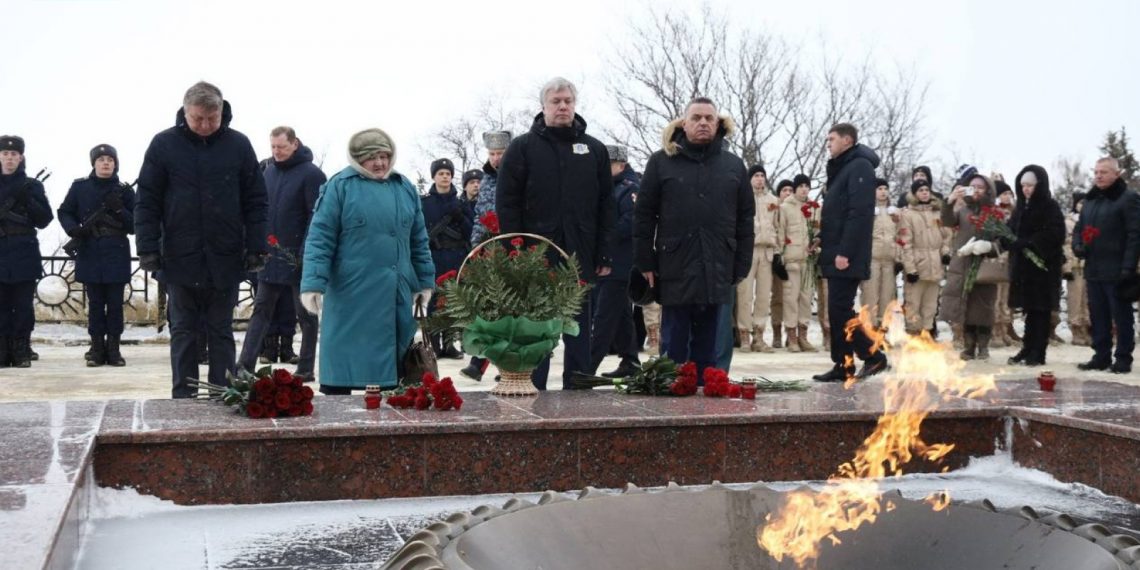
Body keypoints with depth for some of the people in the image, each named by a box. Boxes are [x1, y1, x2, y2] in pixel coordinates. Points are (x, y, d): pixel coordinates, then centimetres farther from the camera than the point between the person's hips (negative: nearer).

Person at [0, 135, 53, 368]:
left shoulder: (32, 186, 7)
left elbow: (45, 219, 2)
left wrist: (27, 200, -12)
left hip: (24, 255, -1)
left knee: (23, 305, 0)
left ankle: (21, 352, 5)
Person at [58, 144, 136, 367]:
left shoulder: (124, 191, 4)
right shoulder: (79, 187, 6)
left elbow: (134, 225, 2)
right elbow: (64, 212, 10)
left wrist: (119, 209, -15)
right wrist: (73, 229, -9)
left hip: (116, 257, 0)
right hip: (90, 256, 1)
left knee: (115, 304, 2)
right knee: (95, 304, 6)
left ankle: (113, 348, 8)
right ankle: (97, 347, 11)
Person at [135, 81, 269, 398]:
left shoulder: (238, 145, 1)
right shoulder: (164, 145, -1)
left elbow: (256, 202, 3)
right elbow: (147, 202, 1)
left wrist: (257, 248, -2)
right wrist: (148, 249, -5)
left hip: (226, 261, 0)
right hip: (180, 260, 0)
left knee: (221, 333, 9)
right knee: (183, 332, 8)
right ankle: (183, 397, 14)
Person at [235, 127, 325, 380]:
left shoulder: (311, 174, -9)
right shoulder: (269, 171, 10)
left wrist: (305, 254, -19)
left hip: (298, 258, -6)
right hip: (271, 254, 6)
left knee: (305, 314, 5)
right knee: (261, 309, 6)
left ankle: (305, 368, 12)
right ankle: (245, 364, 7)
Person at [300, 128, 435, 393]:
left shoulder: (405, 187, 12)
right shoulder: (340, 186, -4)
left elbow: (419, 240, 17)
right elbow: (320, 238, -8)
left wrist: (426, 281, 14)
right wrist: (313, 283, -16)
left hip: (397, 295, 5)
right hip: (352, 294, -5)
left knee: (395, 361, 10)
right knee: (344, 360, -1)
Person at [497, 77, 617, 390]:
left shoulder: (594, 149, 10)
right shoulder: (523, 147, 3)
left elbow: (607, 205, 9)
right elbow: (506, 203, -1)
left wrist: (605, 253, 1)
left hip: (579, 255, 2)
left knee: (579, 328, 8)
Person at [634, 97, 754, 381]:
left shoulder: (734, 165, 10)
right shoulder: (661, 161, 4)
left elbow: (745, 219, 9)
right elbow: (643, 215, 1)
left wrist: (741, 267, 3)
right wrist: (645, 262, -4)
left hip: (717, 272, 2)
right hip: (675, 269, -2)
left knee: (707, 346, 8)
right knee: (674, 345, 4)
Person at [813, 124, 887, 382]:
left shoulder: (860, 167, -10)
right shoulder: (843, 168, 20)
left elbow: (859, 213, -19)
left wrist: (845, 252, -23)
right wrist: (826, 243, 13)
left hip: (846, 255, -10)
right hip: (836, 254, 10)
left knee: (839, 309, -10)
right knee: (837, 310, 8)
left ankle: (873, 356, -2)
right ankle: (843, 365, 11)